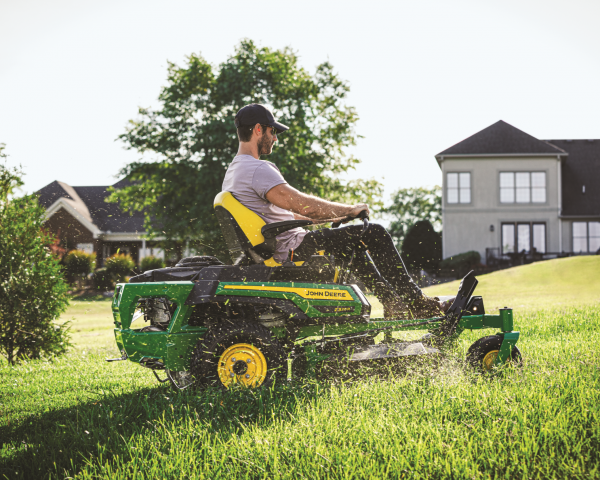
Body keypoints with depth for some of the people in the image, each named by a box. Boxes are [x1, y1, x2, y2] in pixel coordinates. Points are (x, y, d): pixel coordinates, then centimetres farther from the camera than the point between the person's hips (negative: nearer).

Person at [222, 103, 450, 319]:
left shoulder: (232, 173, 15)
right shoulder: (257, 169, -20)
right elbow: (301, 204, -25)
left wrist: (329, 216, 18)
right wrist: (350, 210, -11)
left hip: (276, 252, 11)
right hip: (293, 250, -11)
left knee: (352, 245, 28)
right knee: (374, 234, -7)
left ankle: (393, 301, 29)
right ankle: (414, 302, 2)